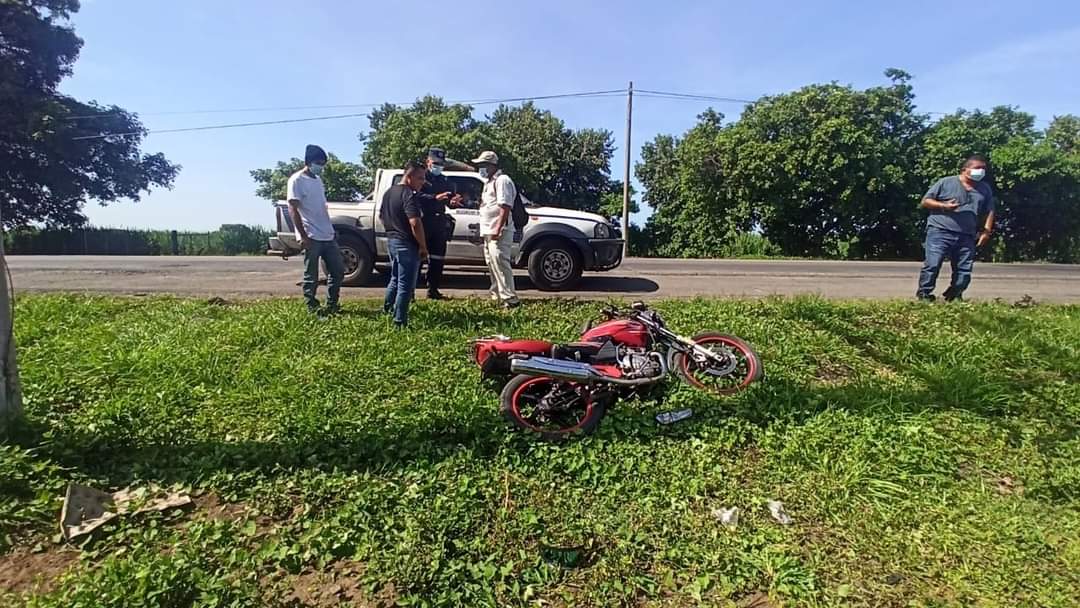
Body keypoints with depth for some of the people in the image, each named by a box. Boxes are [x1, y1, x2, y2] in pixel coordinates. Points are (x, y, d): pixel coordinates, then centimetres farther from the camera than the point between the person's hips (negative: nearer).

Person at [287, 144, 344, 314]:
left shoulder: (318, 179, 15)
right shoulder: (297, 180, -8)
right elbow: (293, 210, -13)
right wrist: (303, 236, -19)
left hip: (328, 236, 8)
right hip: (311, 238, -8)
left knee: (338, 270, 10)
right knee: (311, 276, 0)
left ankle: (331, 305, 21)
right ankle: (312, 309, 10)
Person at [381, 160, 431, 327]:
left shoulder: (389, 192, 12)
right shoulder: (409, 195, -18)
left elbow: (381, 216, 22)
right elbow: (415, 223, -27)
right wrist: (423, 247, -19)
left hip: (391, 241, 9)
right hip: (407, 244, -9)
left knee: (395, 278, 24)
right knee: (405, 284, -1)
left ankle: (387, 310, 35)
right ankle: (399, 320, 4)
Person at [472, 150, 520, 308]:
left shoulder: (502, 180, -10)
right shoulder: (489, 182, 22)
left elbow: (505, 207, -20)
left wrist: (498, 229, -26)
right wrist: (480, 200, 13)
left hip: (498, 232, -10)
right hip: (488, 231, 11)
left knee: (500, 264, -17)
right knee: (492, 265, 14)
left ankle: (510, 299, -17)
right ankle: (497, 295, 23)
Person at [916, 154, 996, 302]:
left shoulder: (985, 189, 18)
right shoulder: (946, 183, 4)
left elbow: (990, 211, 21)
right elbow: (925, 201, 4)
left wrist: (986, 230, 8)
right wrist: (944, 206, -12)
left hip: (966, 237, 5)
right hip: (940, 232, -5)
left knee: (964, 269, 3)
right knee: (932, 264, -14)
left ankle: (954, 298, 15)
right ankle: (923, 295, -8)